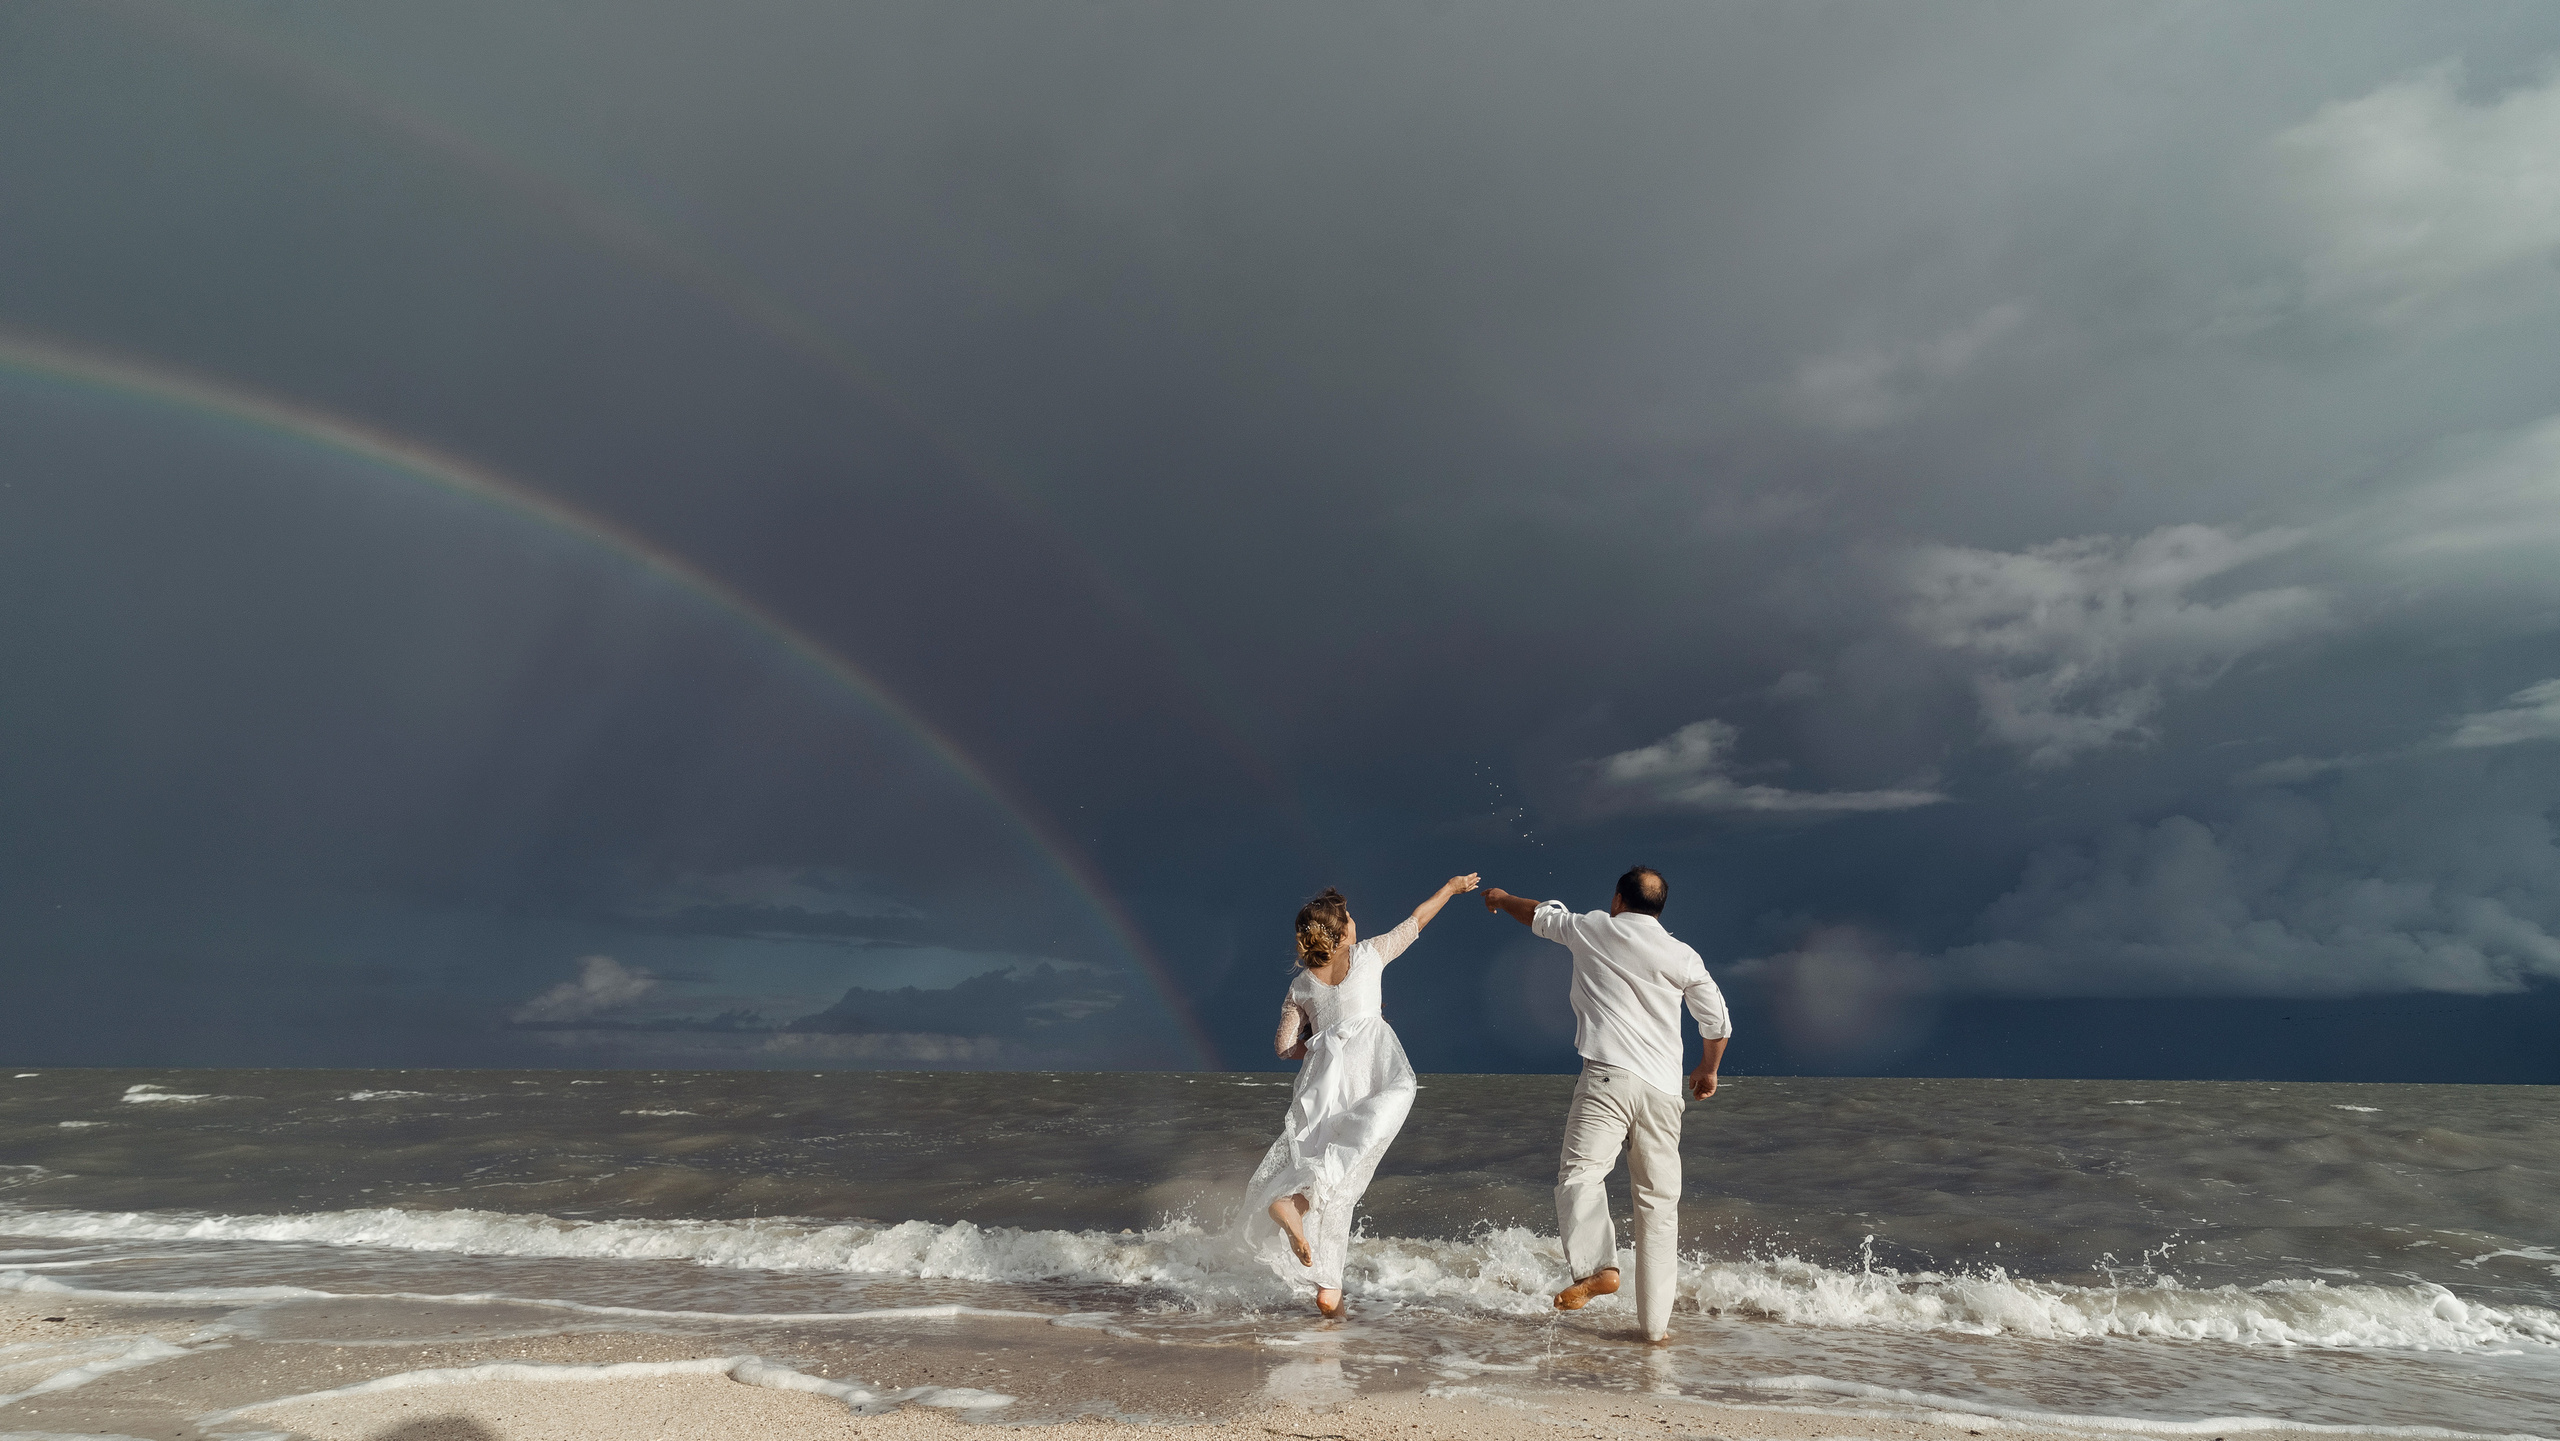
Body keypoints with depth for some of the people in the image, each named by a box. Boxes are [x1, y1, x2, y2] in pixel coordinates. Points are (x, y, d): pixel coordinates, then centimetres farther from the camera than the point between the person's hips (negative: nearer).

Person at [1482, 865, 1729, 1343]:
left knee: (1580, 1173, -13)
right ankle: (1655, 1321, 11)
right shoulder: (1683, 956, 11)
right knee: (1659, 1203, 9)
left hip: (1608, 1077, -3)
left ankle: (1596, 1267, -38)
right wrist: (1707, 1070, 31)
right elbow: (1718, 1025, 12)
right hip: (1663, 1089, 3)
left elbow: (1540, 914, 26)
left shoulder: (1591, 930, 9)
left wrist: (1500, 898, 46)